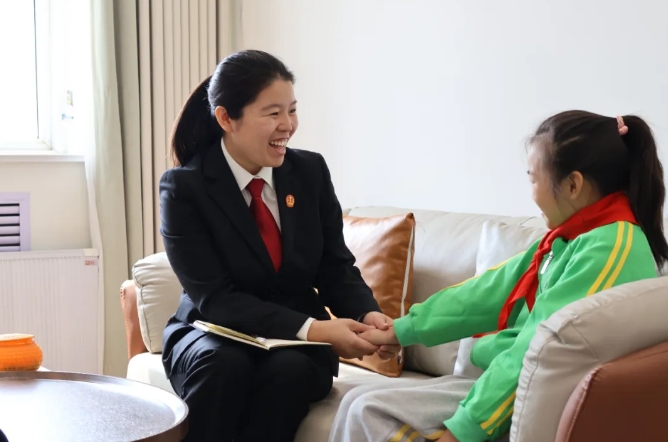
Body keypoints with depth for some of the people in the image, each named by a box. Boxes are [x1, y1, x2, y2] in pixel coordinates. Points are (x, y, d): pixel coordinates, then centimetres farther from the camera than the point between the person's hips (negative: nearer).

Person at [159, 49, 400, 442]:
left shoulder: (311, 171, -2)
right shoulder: (184, 187, -13)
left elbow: (336, 268, 2)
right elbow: (215, 297, -19)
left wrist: (367, 314, -21)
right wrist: (311, 329, -30)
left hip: (295, 346, 2)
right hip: (213, 335, -2)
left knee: (290, 368, -31)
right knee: (226, 364, -35)